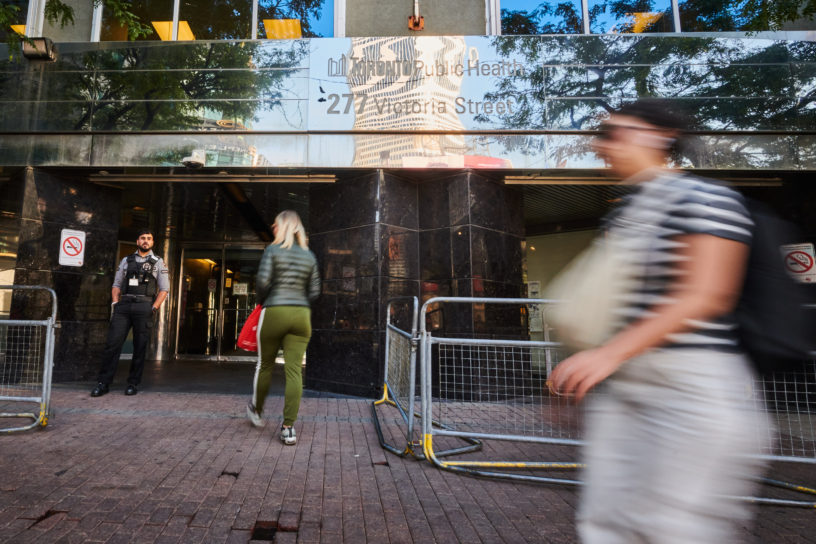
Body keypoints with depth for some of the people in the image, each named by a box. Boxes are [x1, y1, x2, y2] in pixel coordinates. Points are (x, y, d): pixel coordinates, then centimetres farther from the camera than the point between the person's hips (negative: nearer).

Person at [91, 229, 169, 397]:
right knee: (112, 343, -5)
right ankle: (104, 383, 1)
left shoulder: (158, 263, 11)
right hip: (123, 305, 2)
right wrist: (115, 302, 3)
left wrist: (154, 308, -6)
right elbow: (116, 284, 18)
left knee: (140, 347, -1)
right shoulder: (126, 261, 19)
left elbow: (164, 289, 5)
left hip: (144, 306, -2)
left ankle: (133, 383, 8)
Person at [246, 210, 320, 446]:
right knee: (294, 370, 1)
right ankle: (288, 427, 2)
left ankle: (256, 410, 38)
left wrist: (263, 300, 9)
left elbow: (262, 282, -10)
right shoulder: (309, 255, 9)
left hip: (274, 312, -3)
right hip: (302, 315, 3)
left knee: (265, 364, 16)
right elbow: (314, 291, 8)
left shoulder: (273, 250, -3)